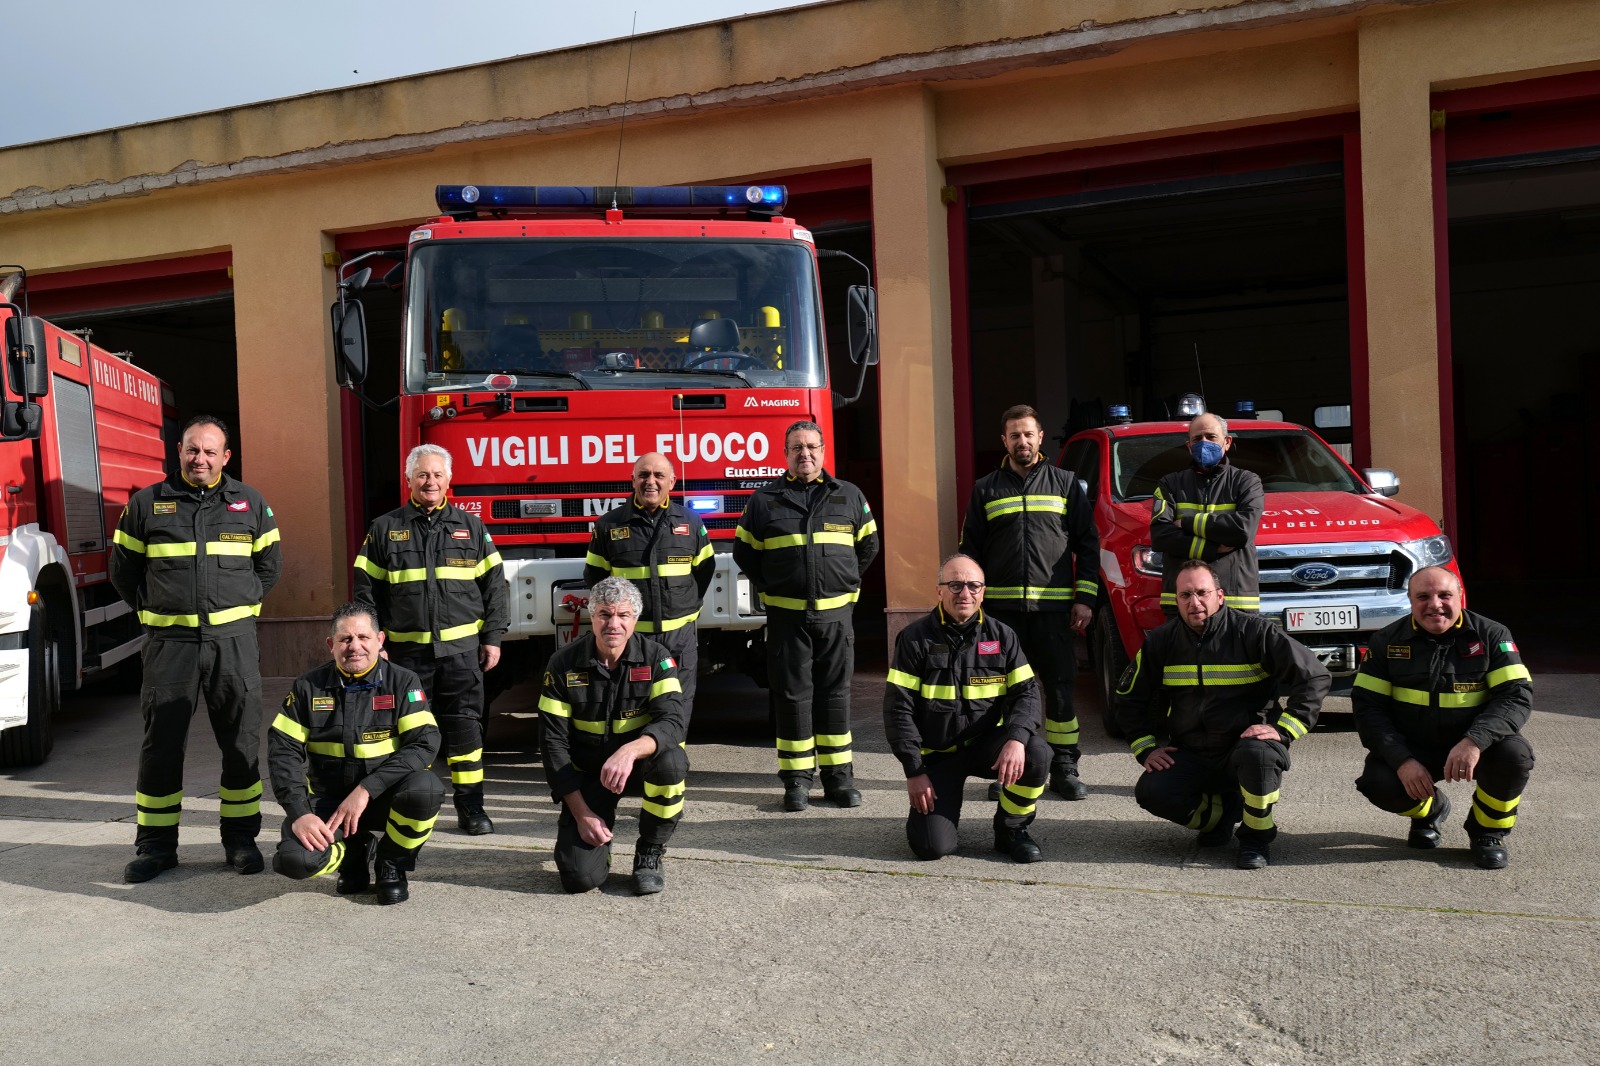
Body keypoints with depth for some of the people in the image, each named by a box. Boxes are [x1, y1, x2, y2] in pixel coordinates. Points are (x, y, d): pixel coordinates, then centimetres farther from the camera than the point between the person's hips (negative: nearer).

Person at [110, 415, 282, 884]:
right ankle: (156, 845, 15)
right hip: (169, 640, 0)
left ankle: (241, 838, 15)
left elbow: (269, 564, 16)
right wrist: (154, 609, 8)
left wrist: (241, 605, 10)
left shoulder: (249, 503, 7)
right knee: (161, 741, 4)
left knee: (242, 739, 4)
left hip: (233, 639, 0)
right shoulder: (147, 504, 5)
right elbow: (123, 569, 13)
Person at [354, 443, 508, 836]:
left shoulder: (471, 527, 8)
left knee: (465, 724, 1)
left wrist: (493, 637, 1)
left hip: (461, 648, 0)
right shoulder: (385, 529, 6)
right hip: (406, 650, 0)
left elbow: (493, 584, 7)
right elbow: (366, 589, 6)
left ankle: (470, 805, 9)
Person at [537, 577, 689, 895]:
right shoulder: (564, 664, -10)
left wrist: (630, 751, -45)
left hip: (641, 761, 1)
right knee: (581, 877, -19)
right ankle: (601, 829, 18)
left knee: (671, 761, -36)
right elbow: (554, 743, -9)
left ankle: (650, 853, -9)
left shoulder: (656, 658, -11)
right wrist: (581, 813, -16)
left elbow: (675, 720, -24)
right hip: (586, 771, -1)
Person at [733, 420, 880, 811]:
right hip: (786, 615, -1)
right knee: (793, 695, 2)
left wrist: (844, 583, 13)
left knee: (835, 693, 5)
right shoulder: (764, 499, 4)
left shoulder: (849, 496, 7)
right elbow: (745, 552, 11)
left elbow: (868, 546, 17)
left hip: (835, 613, 1)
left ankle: (838, 776, 13)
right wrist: (769, 589, 8)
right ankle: (797, 779, 10)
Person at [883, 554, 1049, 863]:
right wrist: (914, 771, -13)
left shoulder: (1001, 635, 0)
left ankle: (1011, 829, -1)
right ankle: (938, 809, 20)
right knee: (933, 846, -18)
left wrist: (1016, 738, -26)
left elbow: (1026, 692, -6)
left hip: (986, 743, 2)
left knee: (1036, 753, -29)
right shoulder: (915, 638, -7)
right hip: (936, 754, -2)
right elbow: (898, 708, -8)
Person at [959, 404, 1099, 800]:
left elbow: (1088, 544, 6)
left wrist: (1085, 598, -2)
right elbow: (970, 549, 11)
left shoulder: (1065, 483, 8)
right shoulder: (986, 489, 11)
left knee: (1060, 685, 1)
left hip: (1053, 607, -1)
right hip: (1002, 607, 1)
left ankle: (1064, 768, 11)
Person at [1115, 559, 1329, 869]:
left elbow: (1315, 677, -10)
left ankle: (1256, 837, -8)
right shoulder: (1161, 642, 3)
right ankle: (1219, 813, 10)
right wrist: (1146, 749, 1)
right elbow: (1130, 700, 13)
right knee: (1151, 792, -23)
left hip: (1247, 742, -3)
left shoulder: (1253, 631, -9)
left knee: (1257, 754, -38)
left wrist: (1283, 730, -18)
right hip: (1191, 757, 3)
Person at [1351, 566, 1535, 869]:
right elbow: (1368, 706, -6)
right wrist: (1402, 760, -21)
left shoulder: (1491, 635, -7)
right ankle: (1430, 809, 13)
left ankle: (1488, 830, 1)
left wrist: (1475, 741, -33)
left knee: (1514, 754, -31)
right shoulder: (1387, 641, -4)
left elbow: (1517, 696, -15)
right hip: (1412, 748, 1)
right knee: (1378, 783, -27)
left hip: (1474, 746, 0)